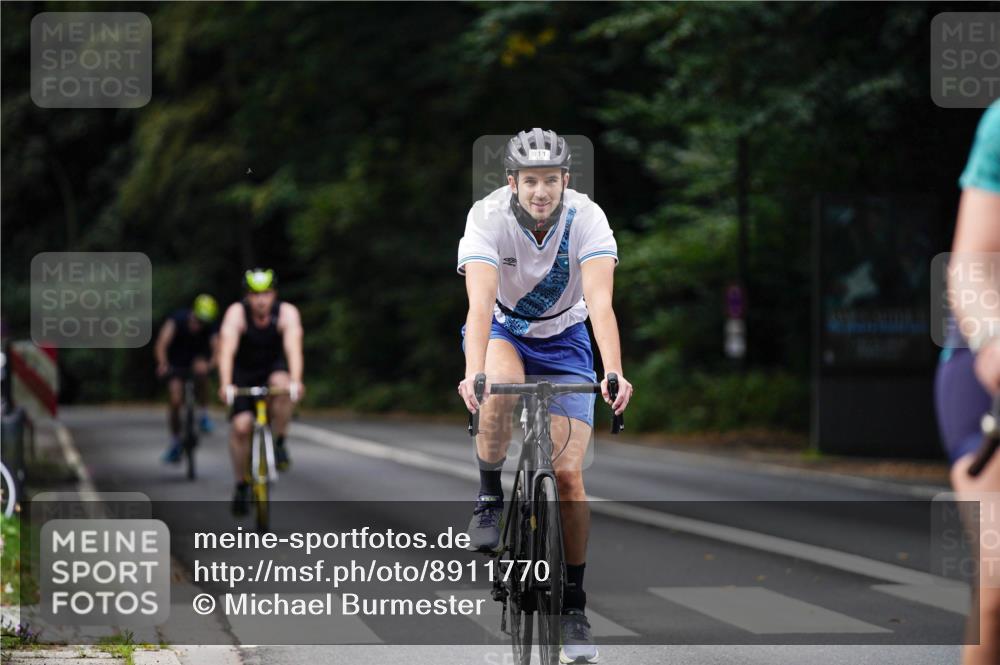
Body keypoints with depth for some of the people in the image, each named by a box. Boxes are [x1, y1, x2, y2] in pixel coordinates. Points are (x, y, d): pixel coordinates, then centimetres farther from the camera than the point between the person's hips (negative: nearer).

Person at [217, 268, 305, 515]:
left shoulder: (287, 312, -22)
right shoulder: (236, 313, -24)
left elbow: (293, 348, -35)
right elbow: (227, 350, -35)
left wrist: (296, 381, -51)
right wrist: (225, 385, -49)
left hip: (273, 368, 0)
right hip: (243, 372, 0)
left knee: (282, 385, -35)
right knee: (241, 426, -16)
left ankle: (278, 442, -13)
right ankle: (241, 484, 2)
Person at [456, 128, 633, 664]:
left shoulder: (587, 218, -26)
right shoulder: (488, 217, -27)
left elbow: (600, 302, -36)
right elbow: (480, 304, -38)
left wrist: (614, 373, -52)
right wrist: (473, 373, -54)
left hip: (563, 338, 1)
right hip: (501, 331, 0)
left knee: (567, 473, -8)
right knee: (502, 387, -38)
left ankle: (573, 603, 5)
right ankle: (489, 497, -12)